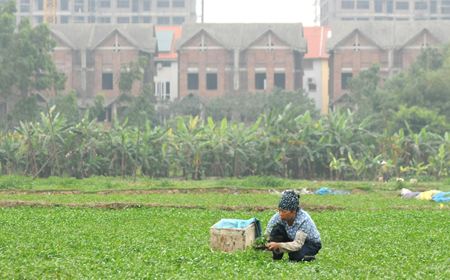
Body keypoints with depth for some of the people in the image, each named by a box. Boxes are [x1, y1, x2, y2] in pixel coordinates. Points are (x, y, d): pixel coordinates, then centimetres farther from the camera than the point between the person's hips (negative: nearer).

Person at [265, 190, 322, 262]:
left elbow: (298, 244, -41)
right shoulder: (278, 217, -23)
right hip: (293, 239, 4)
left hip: (311, 243, -4)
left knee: (295, 256, -35)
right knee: (276, 229, -24)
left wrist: (278, 245, -55)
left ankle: (309, 256, -1)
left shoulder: (304, 219, -35)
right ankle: (276, 258, -11)